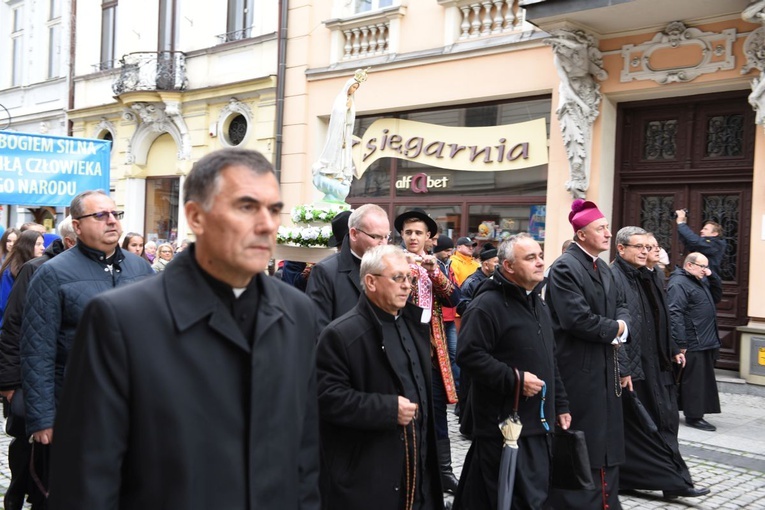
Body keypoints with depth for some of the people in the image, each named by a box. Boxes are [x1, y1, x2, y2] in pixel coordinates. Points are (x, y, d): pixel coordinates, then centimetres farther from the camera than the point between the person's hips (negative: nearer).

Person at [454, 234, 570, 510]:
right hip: (504, 427, -9)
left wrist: (560, 405, 19)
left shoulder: (539, 305, 17)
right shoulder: (487, 305, -14)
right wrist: (514, 379, -22)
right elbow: (469, 355, -22)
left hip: (538, 424, 9)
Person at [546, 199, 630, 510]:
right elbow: (577, 319, -25)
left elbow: (621, 306, 15)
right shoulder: (565, 267, -16)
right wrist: (615, 329, -10)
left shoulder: (603, 268, 14)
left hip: (605, 367, 9)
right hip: (578, 370, -9)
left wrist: (621, 327, -8)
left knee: (606, 438, 16)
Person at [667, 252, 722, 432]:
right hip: (692, 344, -10)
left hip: (706, 343, 10)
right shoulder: (678, 284, -15)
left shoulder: (701, 281, 17)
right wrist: (681, 343, -24)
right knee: (694, 380, -4)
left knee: (704, 380, 14)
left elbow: (717, 296, 25)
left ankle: (697, 413, 22)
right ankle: (694, 416, 3)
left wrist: (712, 276, 8)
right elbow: (675, 315, -21)